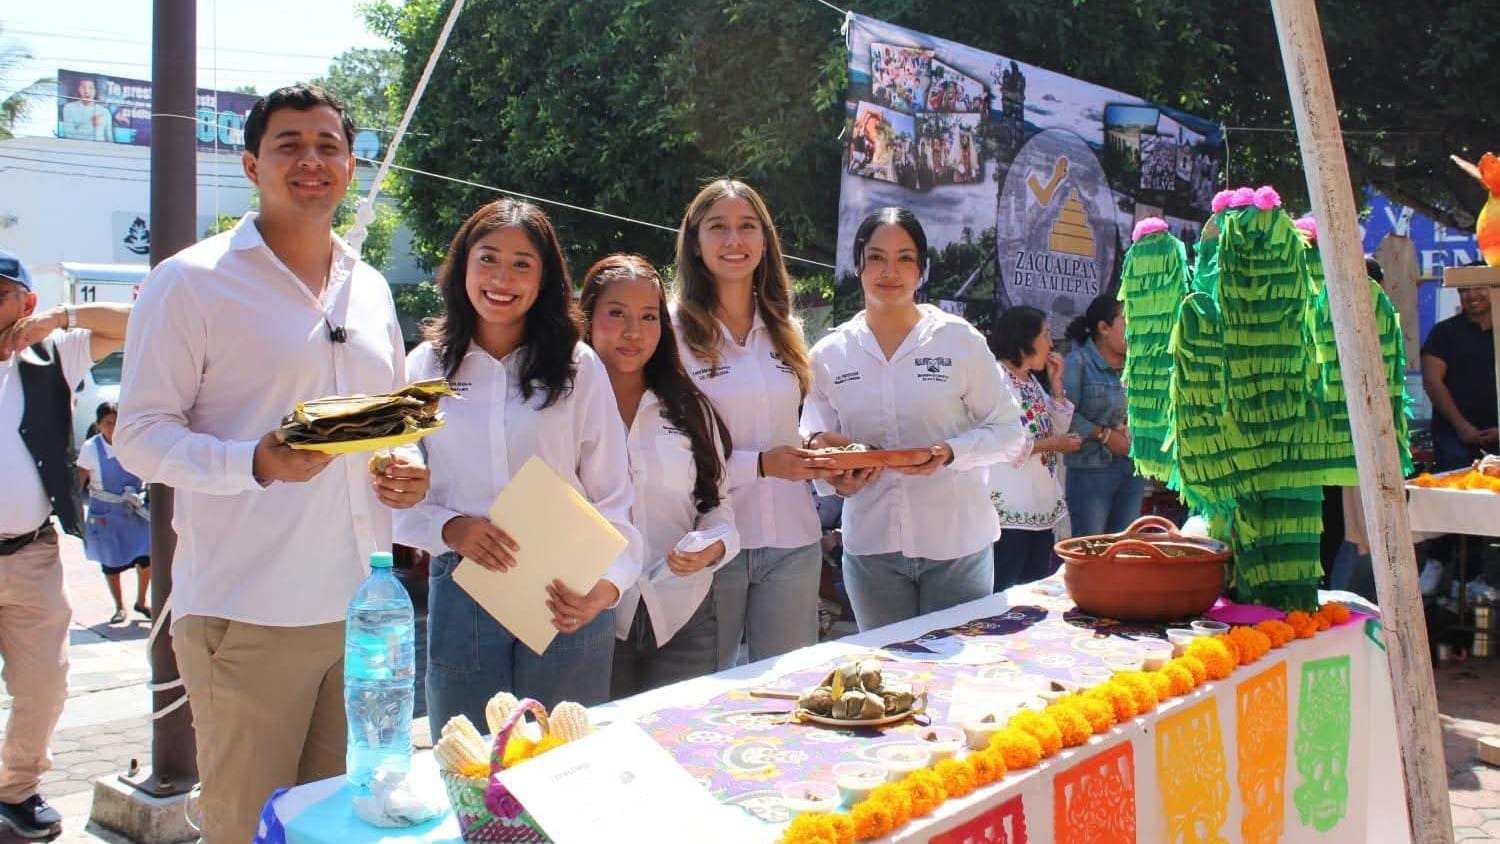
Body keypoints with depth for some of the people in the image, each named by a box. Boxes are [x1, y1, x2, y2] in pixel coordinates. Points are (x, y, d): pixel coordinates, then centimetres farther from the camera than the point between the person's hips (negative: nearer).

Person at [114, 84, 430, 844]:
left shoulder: (370, 288, 15)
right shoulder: (191, 282, -5)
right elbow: (139, 435, -8)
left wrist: (404, 468, 1)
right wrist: (257, 464, -25)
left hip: (363, 606, 6)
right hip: (247, 614, -5)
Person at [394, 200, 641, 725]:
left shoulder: (579, 367, 0)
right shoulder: (425, 367, 4)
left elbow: (611, 497, -2)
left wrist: (607, 585, -17)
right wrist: (451, 528, -14)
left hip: (566, 600, -1)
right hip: (461, 597, 1)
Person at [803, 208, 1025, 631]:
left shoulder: (960, 340, -2)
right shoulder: (829, 354, 4)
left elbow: (1009, 433, 0)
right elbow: (815, 438, 11)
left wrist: (951, 452, -18)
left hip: (957, 546, -2)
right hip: (872, 546, 2)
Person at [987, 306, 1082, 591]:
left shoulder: (1030, 380, 17)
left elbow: (1058, 428, 17)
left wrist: (1056, 384, 9)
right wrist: (1054, 444, -9)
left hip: (1040, 508, 9)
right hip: (1010, 511, -9)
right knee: (1004, 593, -7)